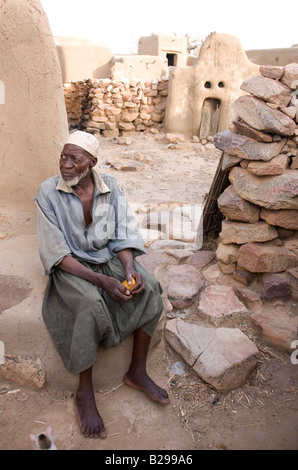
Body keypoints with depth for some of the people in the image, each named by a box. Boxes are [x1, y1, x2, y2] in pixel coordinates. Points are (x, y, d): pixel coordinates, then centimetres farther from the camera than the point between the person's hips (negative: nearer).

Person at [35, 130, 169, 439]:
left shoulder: (110, 187, -5)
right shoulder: (48, 192, -14)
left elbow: (123, 234, -3)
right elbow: (56, 251, -18)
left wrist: (130, 269, -23)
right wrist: (100, 280, -27)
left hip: (109, 257, 4)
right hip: (69, 265, -3)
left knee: (149, 288, -18)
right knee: (91, 303, -33)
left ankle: (137, 371, -2)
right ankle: (84, 393, -11)